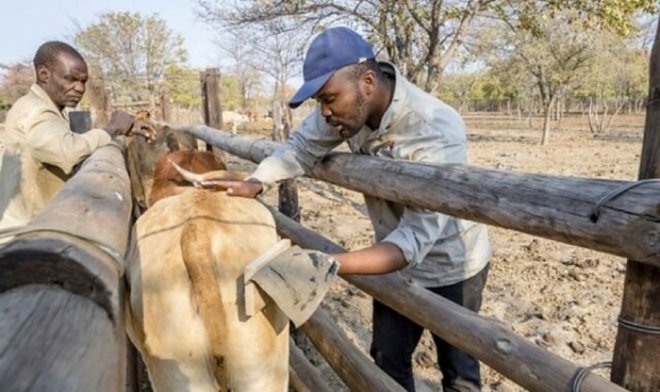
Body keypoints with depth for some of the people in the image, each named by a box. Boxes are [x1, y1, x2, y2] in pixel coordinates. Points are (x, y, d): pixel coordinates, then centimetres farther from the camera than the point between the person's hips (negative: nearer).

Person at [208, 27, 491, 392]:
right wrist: (255, 183, -24)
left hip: (450, 265, -5)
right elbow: (302, 146, -7)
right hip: (398, 260, 5)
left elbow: (418, 235, -39)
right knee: (387, 358, 19)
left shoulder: (436, 131, -35)